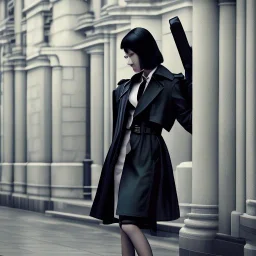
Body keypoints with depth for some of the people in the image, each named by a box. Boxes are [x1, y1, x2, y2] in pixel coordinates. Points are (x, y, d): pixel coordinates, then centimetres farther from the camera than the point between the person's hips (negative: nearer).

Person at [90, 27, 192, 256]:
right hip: (123, 155, 7)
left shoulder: (168, 84, -6)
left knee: (129, 223, -18)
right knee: (123, 222, 6)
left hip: (146, 157, -7)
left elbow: (188, 118, -11)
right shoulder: (128, 86, 14)